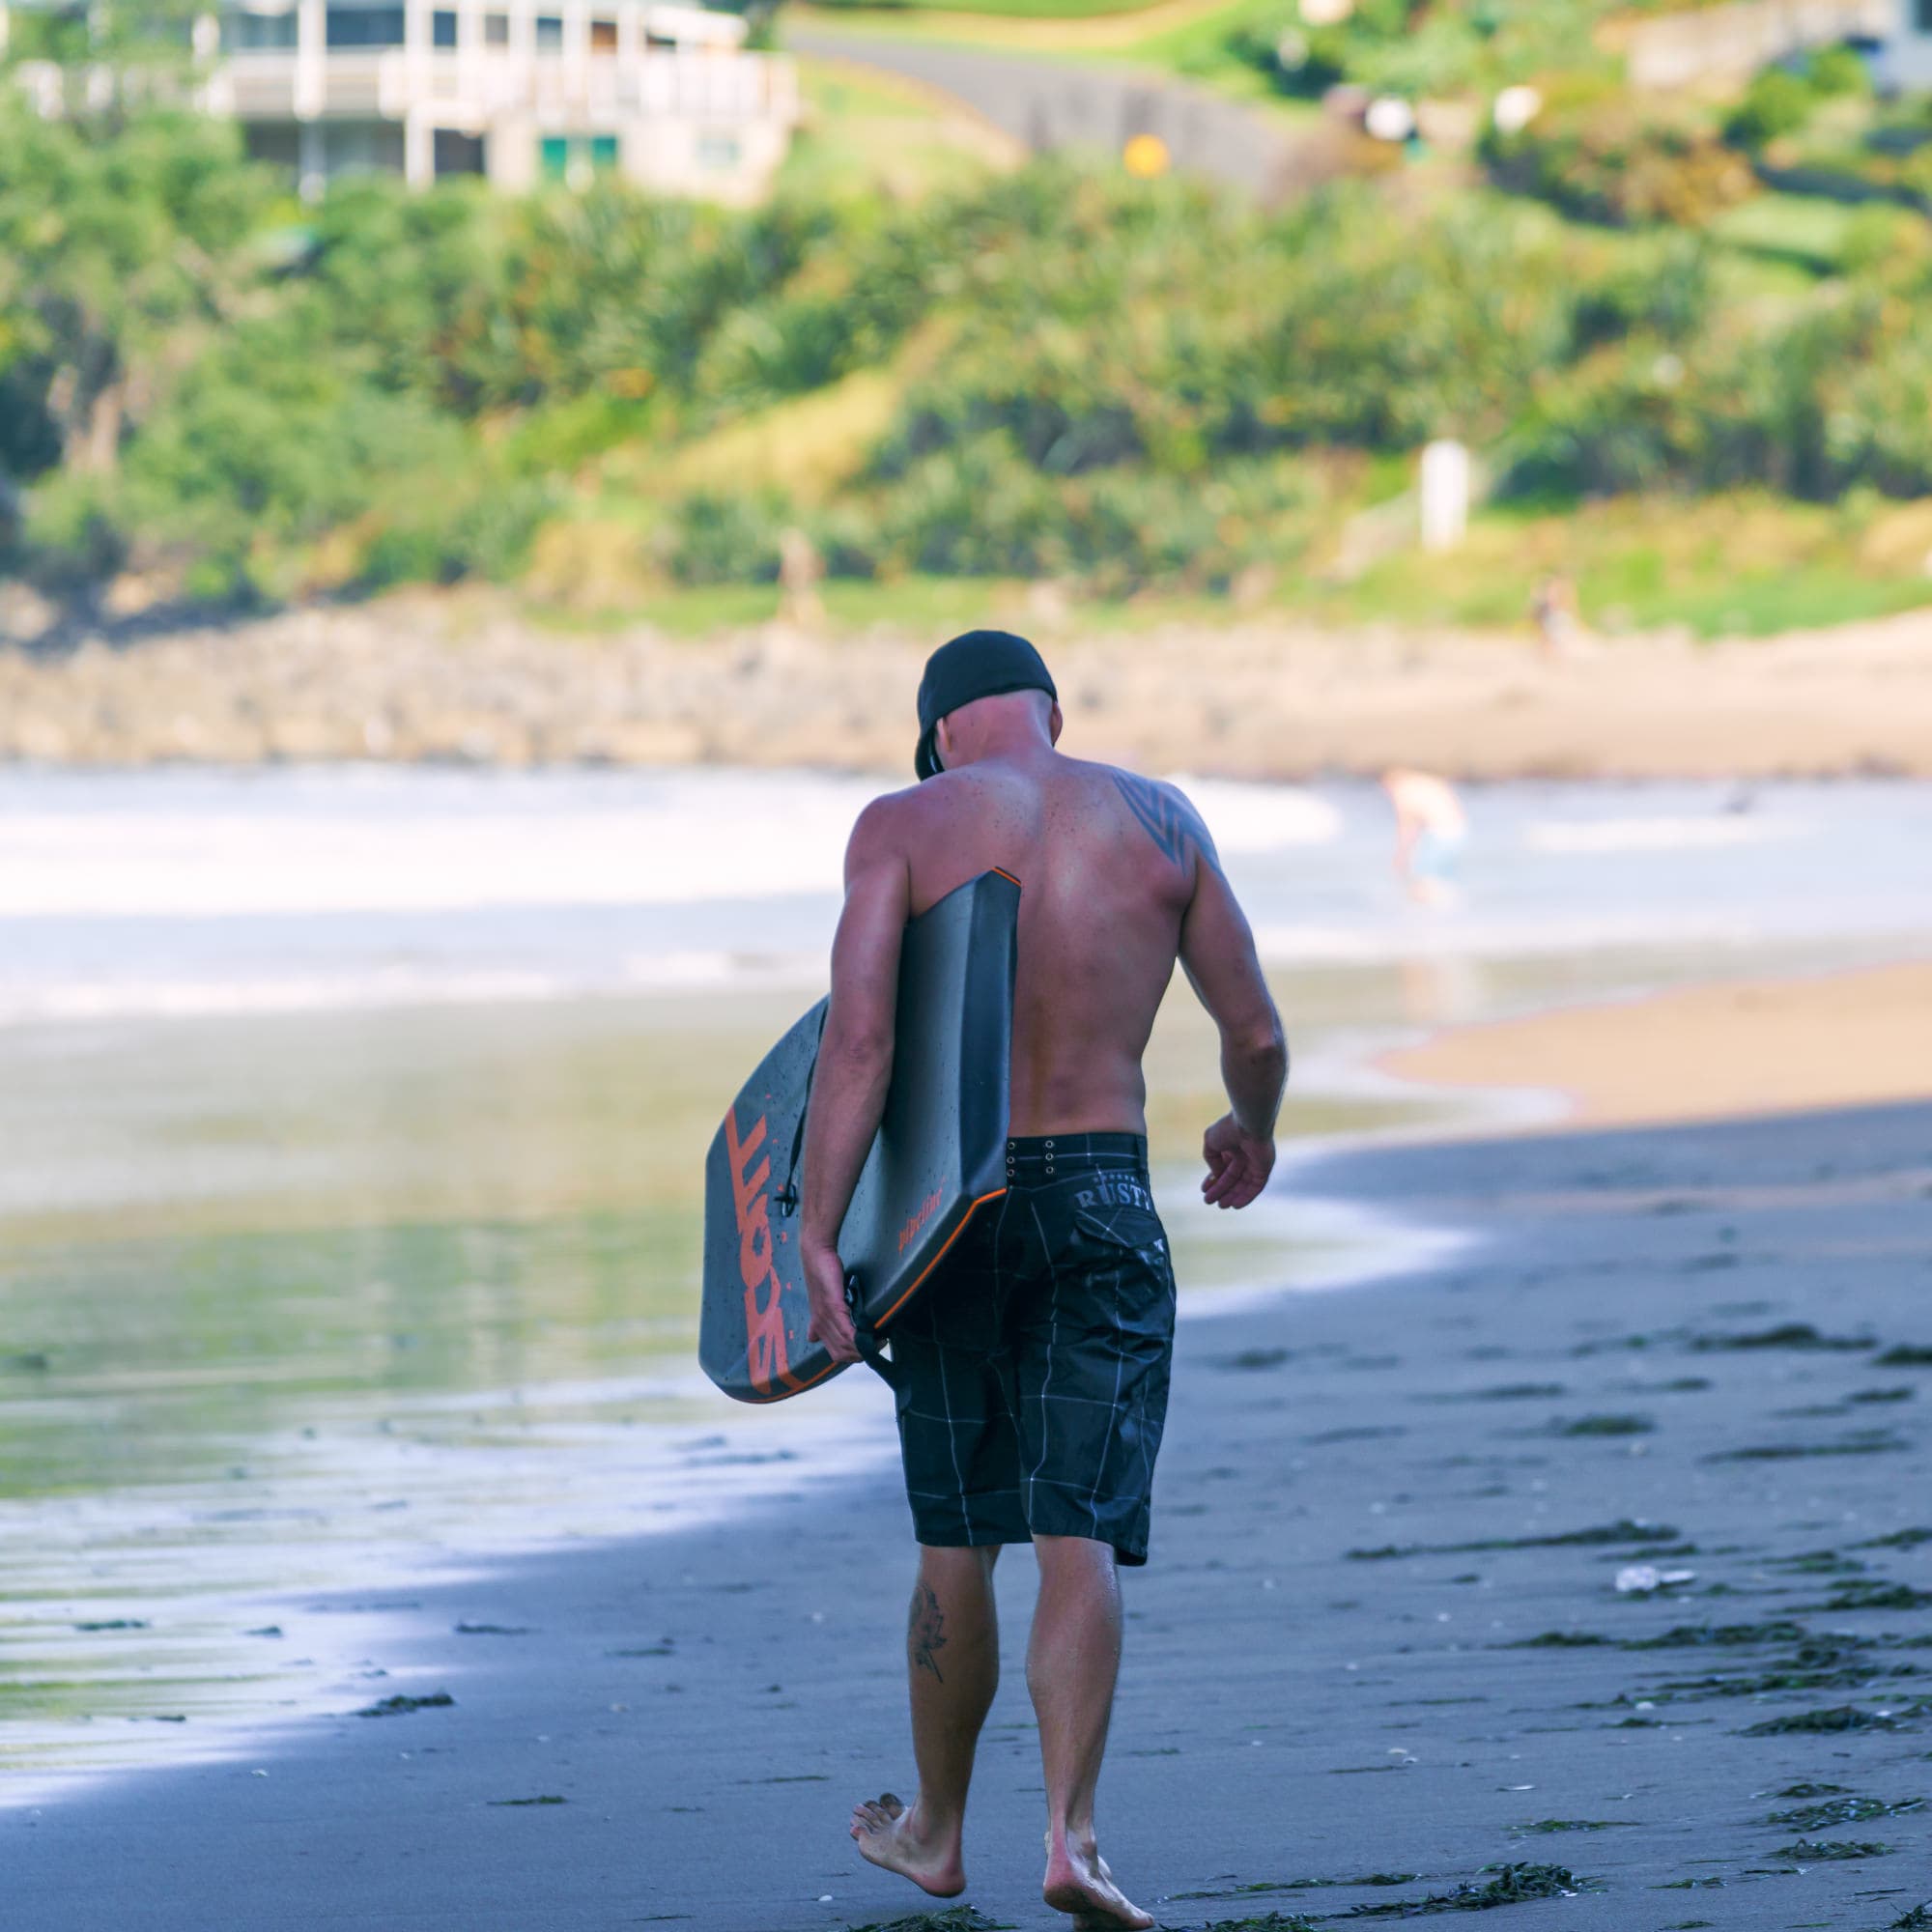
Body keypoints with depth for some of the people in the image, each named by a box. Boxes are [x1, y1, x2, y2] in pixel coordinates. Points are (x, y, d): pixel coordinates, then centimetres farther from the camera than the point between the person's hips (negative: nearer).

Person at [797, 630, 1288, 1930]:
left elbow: (860, 1036, -14)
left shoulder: (904, 825, -2)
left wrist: (815, 1235, -16)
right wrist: (1251, 1130, 31)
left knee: (956, 1536, 13)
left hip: (947, 1197, 0)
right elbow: (1258, 1034, 9)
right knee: (1082, 1533, -4)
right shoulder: (1158, 822, 5)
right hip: (1102, 1199, 0)